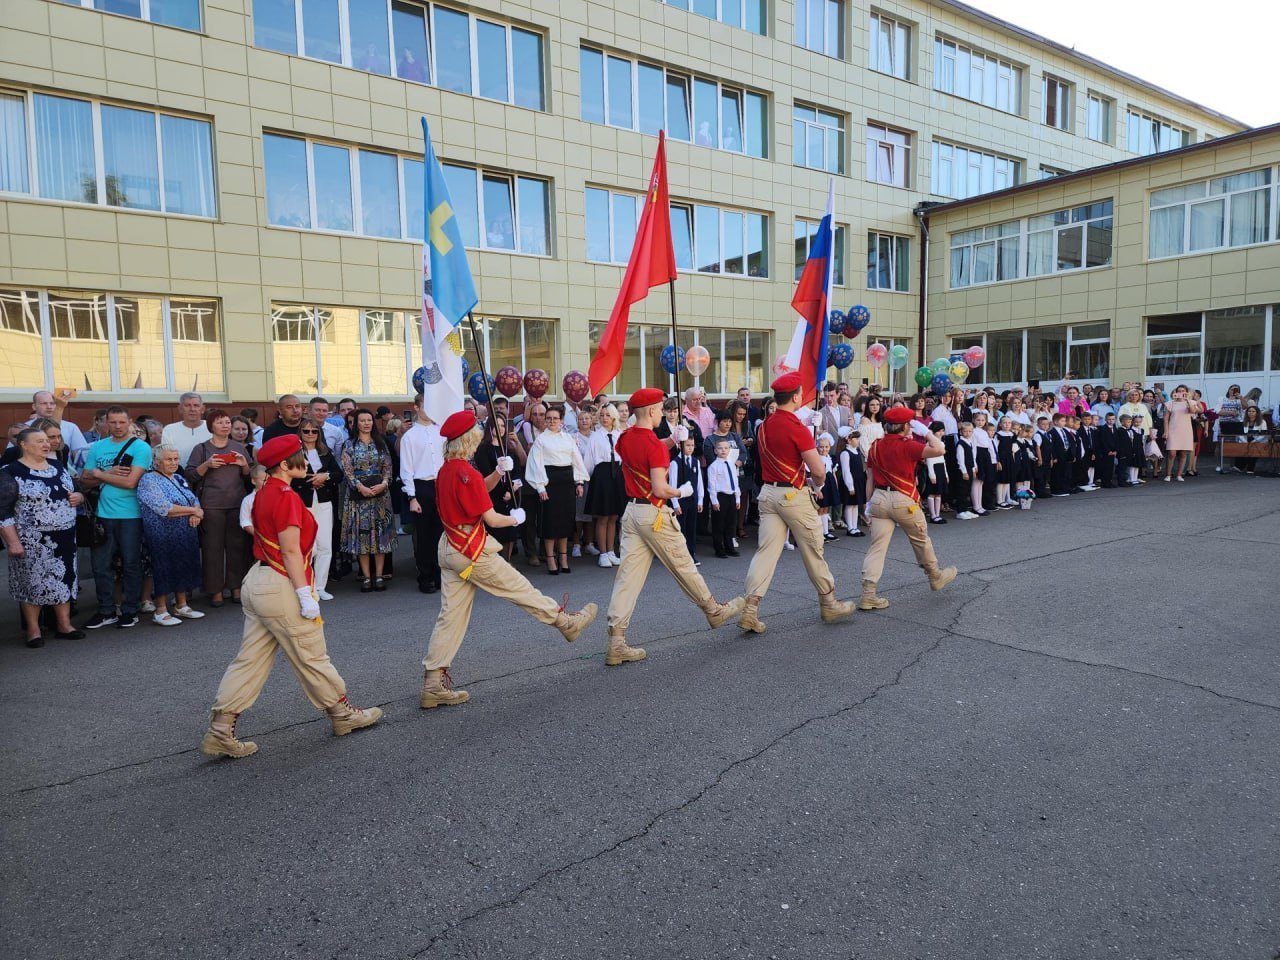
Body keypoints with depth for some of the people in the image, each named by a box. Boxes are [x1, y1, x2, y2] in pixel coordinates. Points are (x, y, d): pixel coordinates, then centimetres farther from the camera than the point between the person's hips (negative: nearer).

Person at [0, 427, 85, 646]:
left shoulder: (57, 466, 10)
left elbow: (75, 491, 22)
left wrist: (78, 496, -2)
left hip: (65, 538, 6)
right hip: (33, 541, -6)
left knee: (64, 580, 10)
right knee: (33, 583, 3)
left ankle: (64, 626, 21)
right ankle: (33, 631, 17)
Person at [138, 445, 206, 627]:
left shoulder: (179, 479, 15)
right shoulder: (149, 480, -10)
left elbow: (195, 500, 12)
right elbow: (164, 508, -21)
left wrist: (195, 514, -11)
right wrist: (193, 510, -13)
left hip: (186, 535, 7)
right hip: (163, 535, -7)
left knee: (184, 567, 12)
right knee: (164, 569, -2)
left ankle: (182, 605, 23)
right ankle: (161, 611, 9)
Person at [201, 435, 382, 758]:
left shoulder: (263, 493, 9)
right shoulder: (286, 497, -19)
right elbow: (291, 552, -21)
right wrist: (305, 595, -19)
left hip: (256, 581, 9)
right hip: (281, 587, -9)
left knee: (250, 661, 12)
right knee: (312, 657, 6)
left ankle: (220, 731, 14)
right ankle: (343, 715, 22)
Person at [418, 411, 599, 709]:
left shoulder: (445, 470, 8)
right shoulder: (467, 473, -19)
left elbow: (479, 489, 22)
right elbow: (491, 518, -18)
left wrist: (497, 472, 5)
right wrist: (515, 518, 1)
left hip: (449, 547, 9)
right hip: (473, 550, -9)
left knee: (451, 615, 9)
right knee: (520, 589, 9)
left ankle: (433, 685, 10)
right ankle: (567, 622, 27)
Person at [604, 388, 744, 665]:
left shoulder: (624, 439, 7)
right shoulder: (654, 444, -18)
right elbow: (660, 490, -21)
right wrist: (681, 492, -3)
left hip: (631, 510, 7)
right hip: (654, 513, -7)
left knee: (628, 574, 4)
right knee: (683, 566, 12)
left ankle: (616, 643, 1)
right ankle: (715, 611, 34)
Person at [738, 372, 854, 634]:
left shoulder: (763, 426, 7)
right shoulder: (797, 429, -16)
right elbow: (819, 471, -18)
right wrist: (816, 483, 6)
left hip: (768, 492, 6)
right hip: (794, 495, -6)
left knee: (766, 550, 3)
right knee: (813, 551, 9)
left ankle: (750, 610, -5)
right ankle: (829, 605, 25)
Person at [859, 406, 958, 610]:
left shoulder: (875, 447, 5)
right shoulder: (907, 446, -11)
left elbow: (870, 480, 8)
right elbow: (939, 449, -19)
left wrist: (869, 503, 15)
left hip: (879, 499, 4)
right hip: (903, 501, -4)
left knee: (877, 546, 1)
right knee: (921, 539, 19)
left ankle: (868, 594, -6)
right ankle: (936, 576, 41)